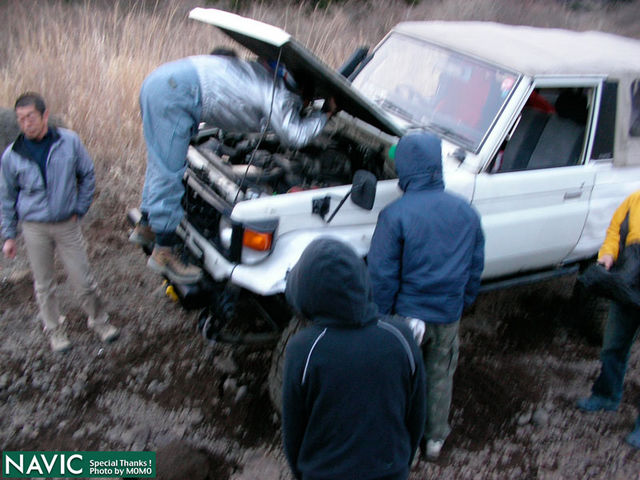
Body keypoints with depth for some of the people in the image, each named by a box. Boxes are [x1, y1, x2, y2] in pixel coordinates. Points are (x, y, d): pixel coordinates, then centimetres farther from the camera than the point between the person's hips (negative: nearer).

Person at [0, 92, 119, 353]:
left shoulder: (69, 141, -6)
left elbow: (87, 175, 7)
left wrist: (80, 209, 2)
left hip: (67, 224, -1)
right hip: (34, 228, 1)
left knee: (83, 280, 5)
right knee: (44, 285, 11)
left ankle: (99, 320, 26)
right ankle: (54, 329, 28)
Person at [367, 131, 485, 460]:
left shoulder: (395, 214, -19)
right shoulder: (466, 212, -3)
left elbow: (382, 275, -16)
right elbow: (476, 267, 7)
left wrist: (380, 317, -5)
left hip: (408, 314, -4)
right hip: (449, 315, 4)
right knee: (440, 376, 21)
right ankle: (435, 439, 37)